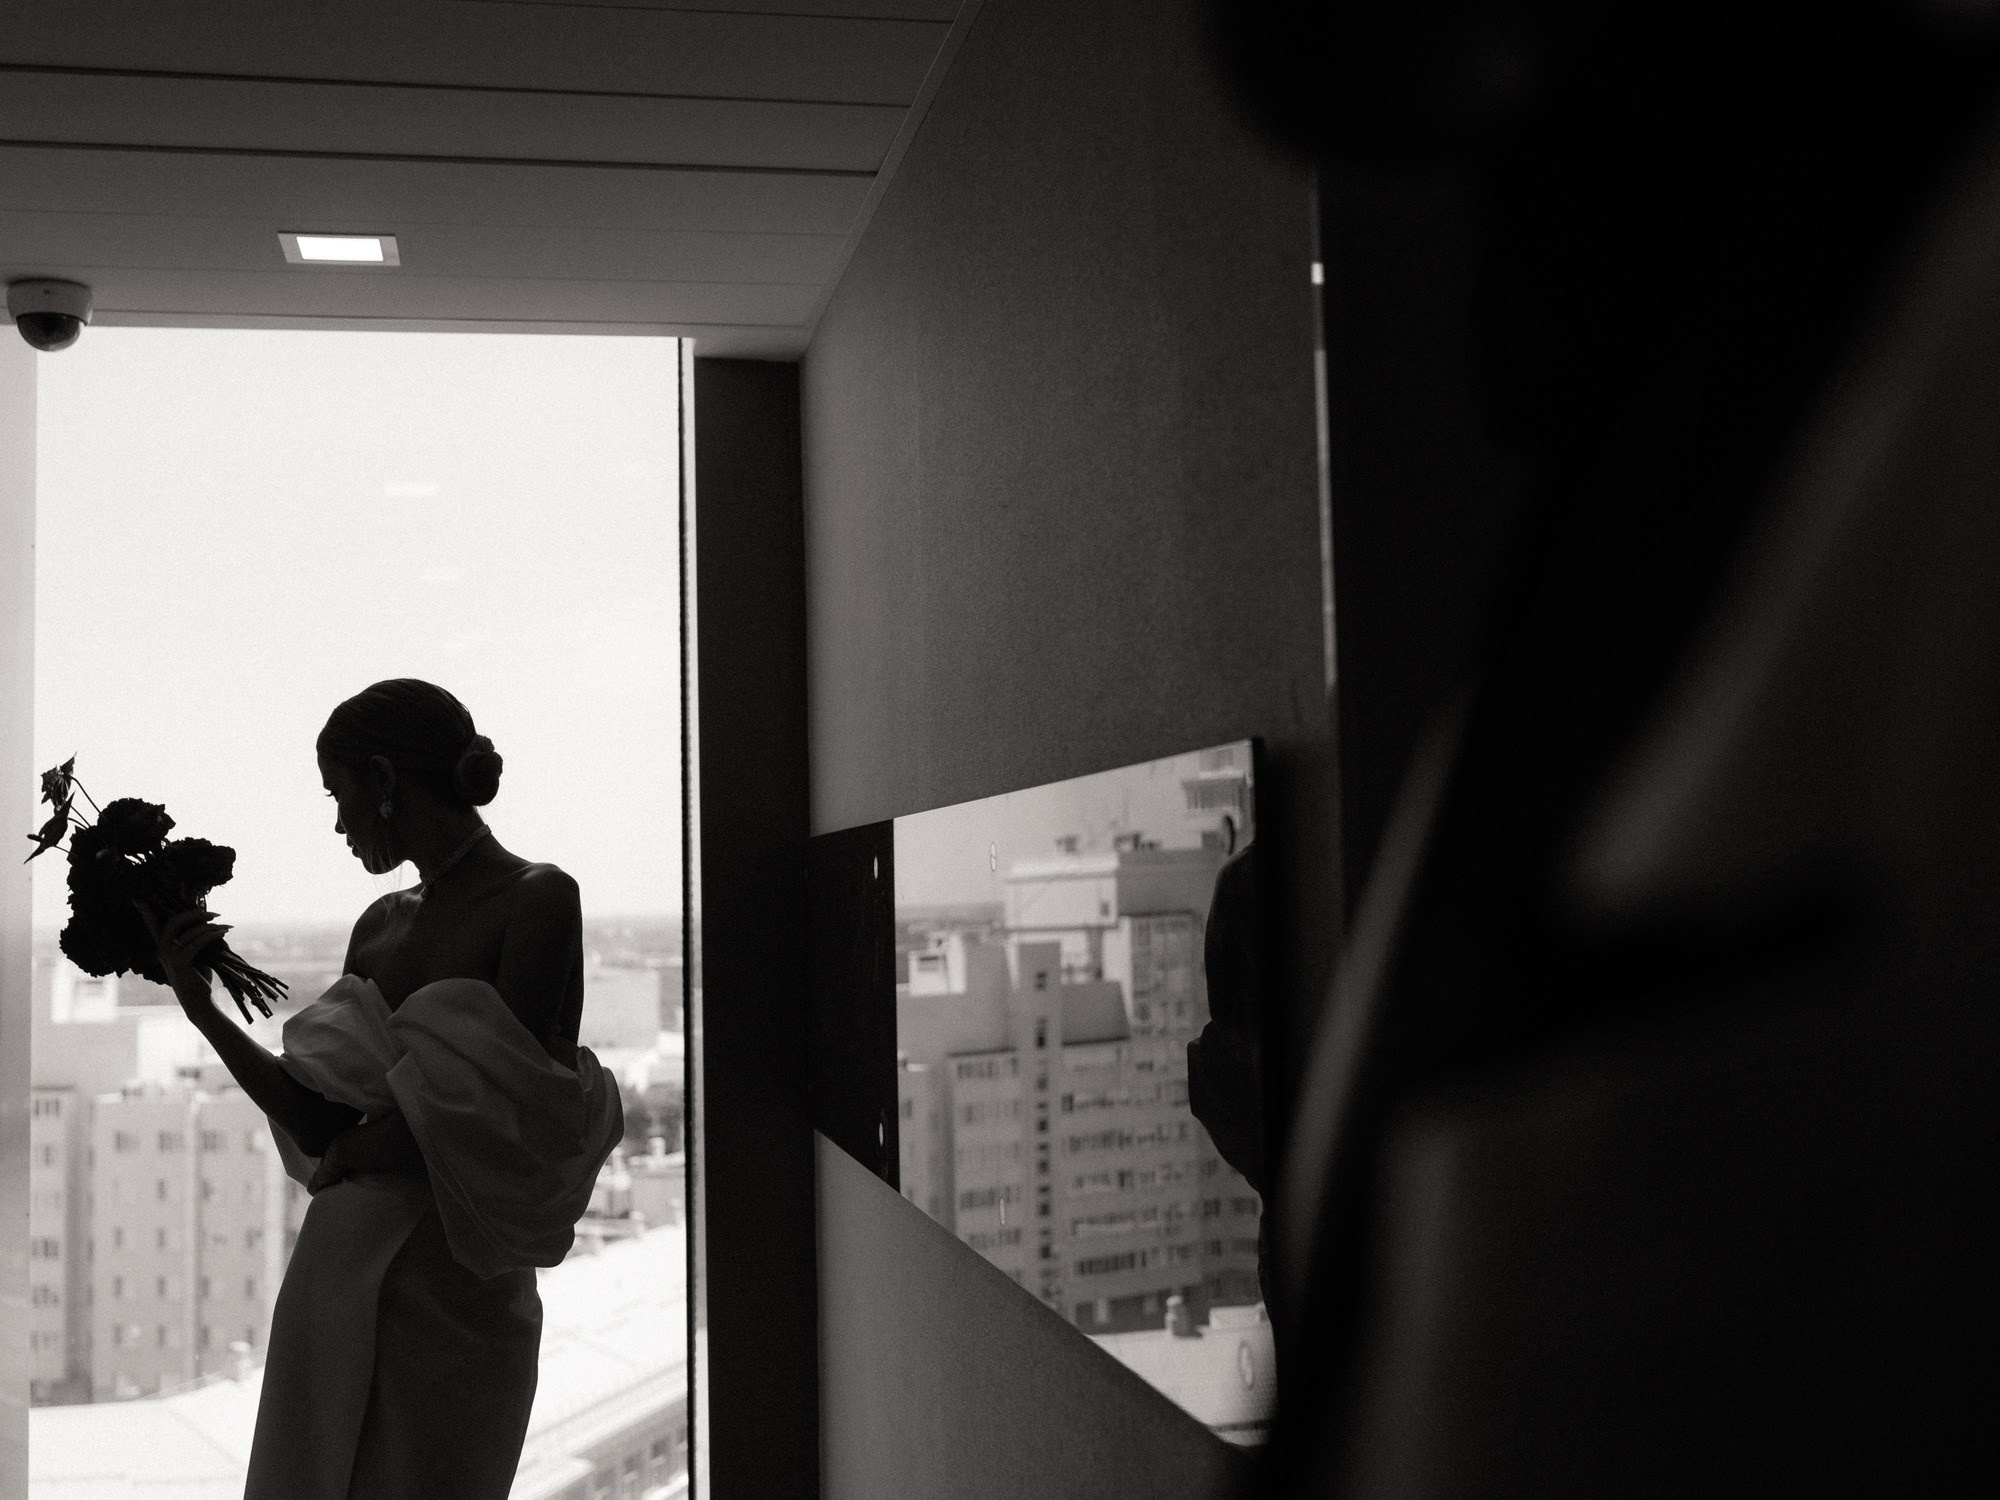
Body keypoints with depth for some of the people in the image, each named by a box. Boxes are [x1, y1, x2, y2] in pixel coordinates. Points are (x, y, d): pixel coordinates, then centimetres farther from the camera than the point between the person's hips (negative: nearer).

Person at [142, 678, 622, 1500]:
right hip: (338, 1274, 6)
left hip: (454, 1293, -6)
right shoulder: (381, 925, 10)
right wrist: (199, 1005, 3)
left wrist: (357, 1152, -4)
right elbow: (320, 1125, 7)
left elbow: (490, 1109, -17)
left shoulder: (537, 899, -9)